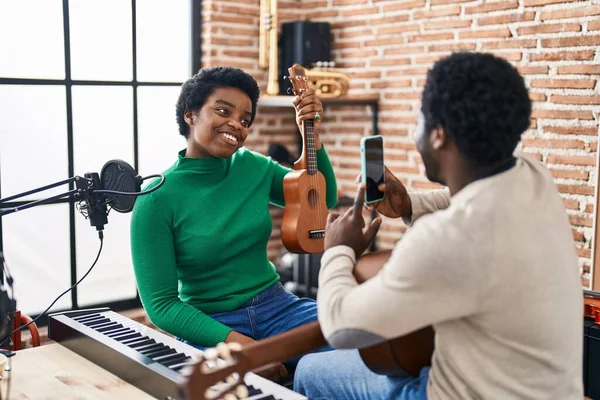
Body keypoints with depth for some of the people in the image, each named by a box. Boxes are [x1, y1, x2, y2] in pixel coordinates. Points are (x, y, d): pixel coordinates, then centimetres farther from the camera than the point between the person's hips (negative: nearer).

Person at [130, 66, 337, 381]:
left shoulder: (253, 167, 0)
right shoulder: (156, 199, -12)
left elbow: (323, 198, 13)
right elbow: (161, 304, -12)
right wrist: (237, 342, -24)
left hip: (276, 305, 5)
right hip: (209, 326, -5)